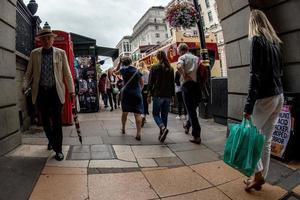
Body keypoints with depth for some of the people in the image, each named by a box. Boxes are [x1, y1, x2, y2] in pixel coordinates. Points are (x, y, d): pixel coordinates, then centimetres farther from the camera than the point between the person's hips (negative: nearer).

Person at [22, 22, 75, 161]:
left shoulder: (61, 53, 3)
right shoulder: (34, 53, 8)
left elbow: (67, 73, 1)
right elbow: (29, 73, 10)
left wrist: (71, 90, -5)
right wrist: (25, 86, -7)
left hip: (56, 92, -2)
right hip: (41, 92, 3)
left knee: (57, 121, -1)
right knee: (45, 120, 13)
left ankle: (58, 149, 8)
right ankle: (51, 140, 38)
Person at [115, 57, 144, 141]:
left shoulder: (123, 70, -1)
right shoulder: (137, 71, 6)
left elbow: (116, 70, 21)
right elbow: (142, 84, 10)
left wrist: (120, 62, 19)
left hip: (126, 93, 0)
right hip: (137, 94, 0)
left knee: (125, 112, 19)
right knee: (137, 113, -6)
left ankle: (123, 128, 33)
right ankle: (138, 133, -13)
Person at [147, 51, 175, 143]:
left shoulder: (154, 67, -4)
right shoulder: (170, 68, 8)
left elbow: (151, 82, -5)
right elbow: (172, 83, 11)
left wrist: (149, 95, -1)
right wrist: (173, 95, 16)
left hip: (158, 95, -4)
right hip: (168, 95, 4)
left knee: (156, 113, 6)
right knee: (164, 115, 10)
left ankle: (163, 128, -20)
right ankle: (162, 134, 13)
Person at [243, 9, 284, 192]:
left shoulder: (257, 40, -8)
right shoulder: (274, 41, 16)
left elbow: (255, 74, -17)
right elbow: (279, 70, 18)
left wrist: (249, 105, -19)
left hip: (265, 97, -8)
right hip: (279, 96, 8)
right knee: (266, 140, 12)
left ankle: (259, 175, 5)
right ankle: (261, 178, 21)